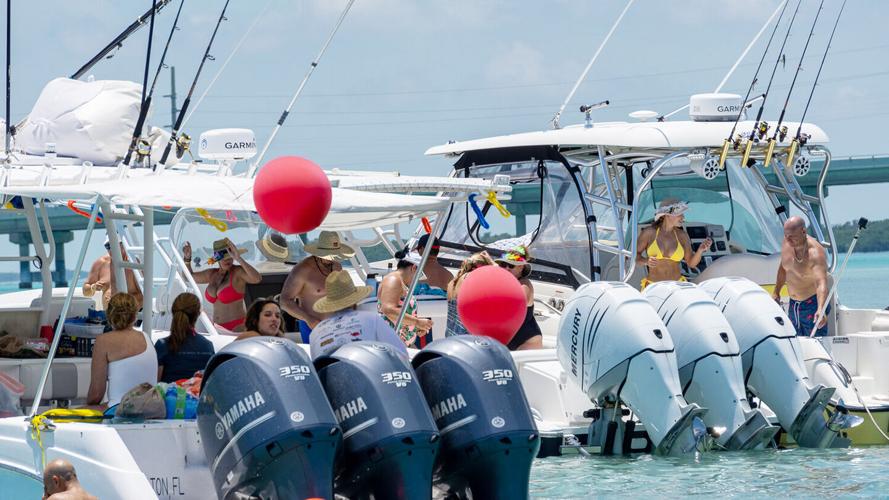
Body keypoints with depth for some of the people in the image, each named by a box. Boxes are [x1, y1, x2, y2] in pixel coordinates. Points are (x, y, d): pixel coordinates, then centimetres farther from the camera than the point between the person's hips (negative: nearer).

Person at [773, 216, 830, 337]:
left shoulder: (815, 253, -27)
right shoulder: (786, 243, -3)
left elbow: (821, 283, -40)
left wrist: (820, 310, -54)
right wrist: (776, 292, 22)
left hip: (813, 304, -7)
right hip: (793, 305, 8)